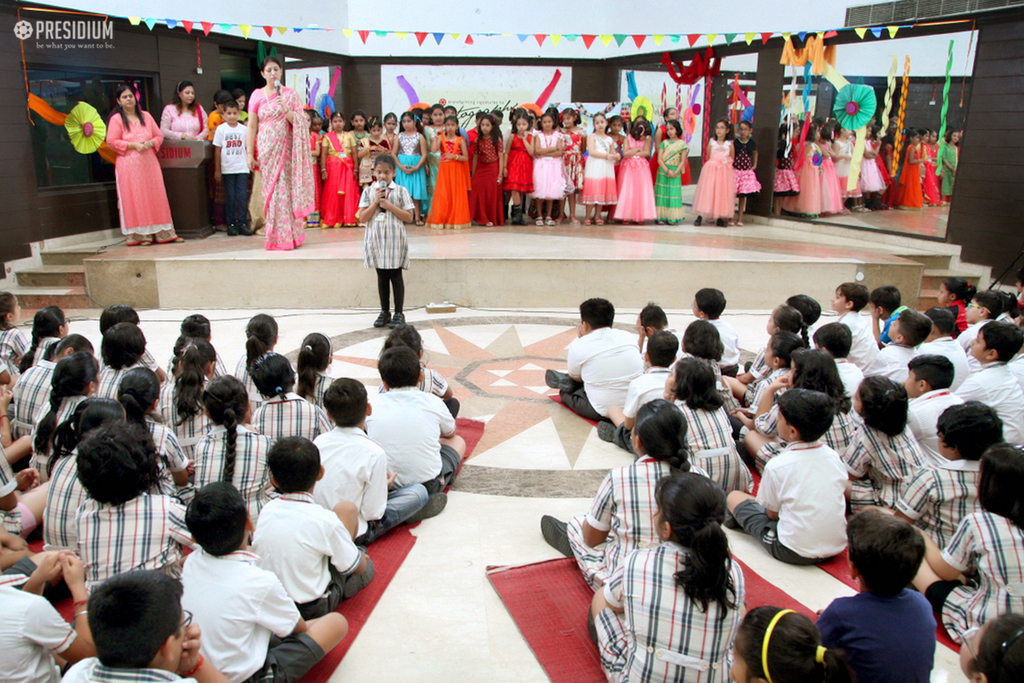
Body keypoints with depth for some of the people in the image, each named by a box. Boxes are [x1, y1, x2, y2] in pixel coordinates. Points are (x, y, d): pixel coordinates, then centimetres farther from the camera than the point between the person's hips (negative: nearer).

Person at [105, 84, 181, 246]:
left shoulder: (146, 116, 15)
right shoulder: (116, 119, 2)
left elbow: (159, 135, 14)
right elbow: (111, 142, -4)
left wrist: (150, 143, -7)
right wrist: (132, 145, -13)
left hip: (149, 162, 4)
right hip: (129, 165, -4)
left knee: (156, 196, 2)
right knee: (134, 198, -5)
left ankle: (162, 233, 5)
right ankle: (140, 234, -2)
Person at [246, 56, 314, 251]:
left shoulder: (290, 94, 7)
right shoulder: (257, 95, 7)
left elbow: (300, 123, 2)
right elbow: (251, 126, 6)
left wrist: (286, 109, -14)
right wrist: (250, 153, 0)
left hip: (286, 148, -1)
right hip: (267, 149, 1)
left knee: (287, 188, -4)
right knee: (271, 189, 0)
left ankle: (290, 235, 4)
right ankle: (275, 237, 6)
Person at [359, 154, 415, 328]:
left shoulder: (400, 191, -1)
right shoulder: (369, 191, 4)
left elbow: (409, 217, -6)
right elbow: (362, 218, -2)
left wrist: (390, 206, -14)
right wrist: (375, 202, -11)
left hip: (394, 239, -2)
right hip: (376, 239, 2)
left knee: (396, 275, 2)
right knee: (382, 276, 11)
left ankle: (398, 313, 11)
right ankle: (384, 312, 20)